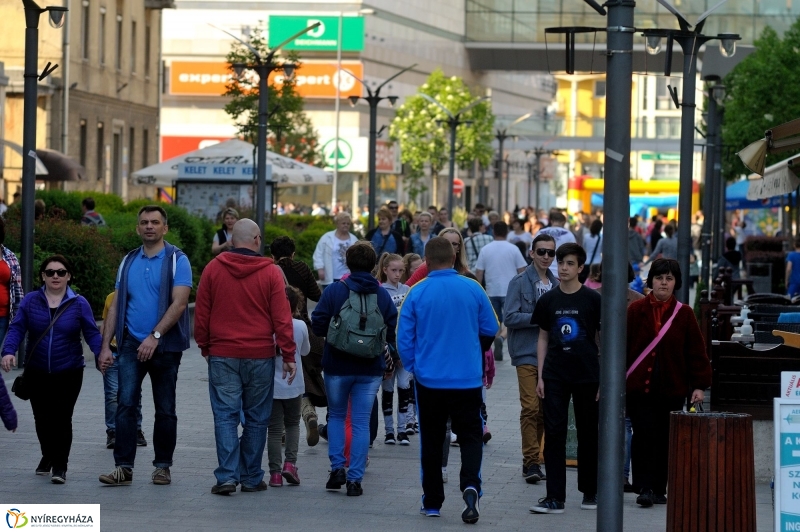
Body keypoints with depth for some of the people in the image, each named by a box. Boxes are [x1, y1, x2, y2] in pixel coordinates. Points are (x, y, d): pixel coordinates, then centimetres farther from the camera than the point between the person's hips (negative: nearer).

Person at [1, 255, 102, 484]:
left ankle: (59, 465, 4)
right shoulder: (30, 301, 1)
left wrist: (101, 353, -24)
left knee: (62, 418, -5)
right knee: (42, 418, 11)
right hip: (37, 373, 2)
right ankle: (48, 455, 35)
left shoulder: (79, 304, -2)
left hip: (68, 373, -2)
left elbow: (92, 333, -5)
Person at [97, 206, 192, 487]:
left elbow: (179, 303, -14)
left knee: (165, 409, 6)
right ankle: (123, 467, -10)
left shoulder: (176, 260, -3)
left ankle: (162, 466, 15)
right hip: (131, 344, 3)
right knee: (125, 404, -8)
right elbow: (116, 306, 12)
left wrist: (154, 336, -21)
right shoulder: (128, 262, 11)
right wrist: (105, 346, 4)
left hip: (165, 346, -3)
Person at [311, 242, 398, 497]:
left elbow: (318, 326, -9)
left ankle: (337, 467, 5)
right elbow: (393, 331, -2)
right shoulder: (383, 295, -2)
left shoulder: (334, 291, -8)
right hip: (371, 369, 1)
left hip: (338, 367, -1)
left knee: (336, 416, 18)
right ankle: (355, 478, 1)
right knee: (361, 422, 5)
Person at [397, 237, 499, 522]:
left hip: (429, 379, 0)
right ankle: (470, 485, -18)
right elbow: (490, 329, 5)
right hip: (469, 379, 0)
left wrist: (413, 366, 11)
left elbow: (404, 337, -4)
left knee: (431, 440, 12)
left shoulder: (417, 293, -7)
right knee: (470, 435, 7)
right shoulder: (473, 289, -5)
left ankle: (432, 502, 16)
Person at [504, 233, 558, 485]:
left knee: (544, 409, 7)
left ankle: (533, 461, 15)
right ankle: (531, 461, -10)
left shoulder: (557, 284, 13)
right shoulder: (520, 282, -3)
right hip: (527, 353, -5)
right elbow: (509, 317, -10)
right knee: (530, 407, -12)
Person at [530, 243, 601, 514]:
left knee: (588, 435, 8)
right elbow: (543, 339, 11)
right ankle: (554, 497, -5)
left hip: (587, 376, -2)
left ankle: (590, 492, 21)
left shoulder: (593, 300, -2)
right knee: (554, 434, -5)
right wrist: (540, 377, 4)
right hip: (555, 377, 2)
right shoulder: (547, 301, 5)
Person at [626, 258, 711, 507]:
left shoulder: (684, 314, 4)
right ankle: (645, 488, -7)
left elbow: (696, 351, 4)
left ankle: (659, 489, 15)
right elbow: (623, 346, 0)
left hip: (672, 388, 2)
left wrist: (699, 385, -1)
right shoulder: (636, 310, 1)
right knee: (644, 435, -9)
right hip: (639, 385, -2)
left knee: (665, 439, 5)